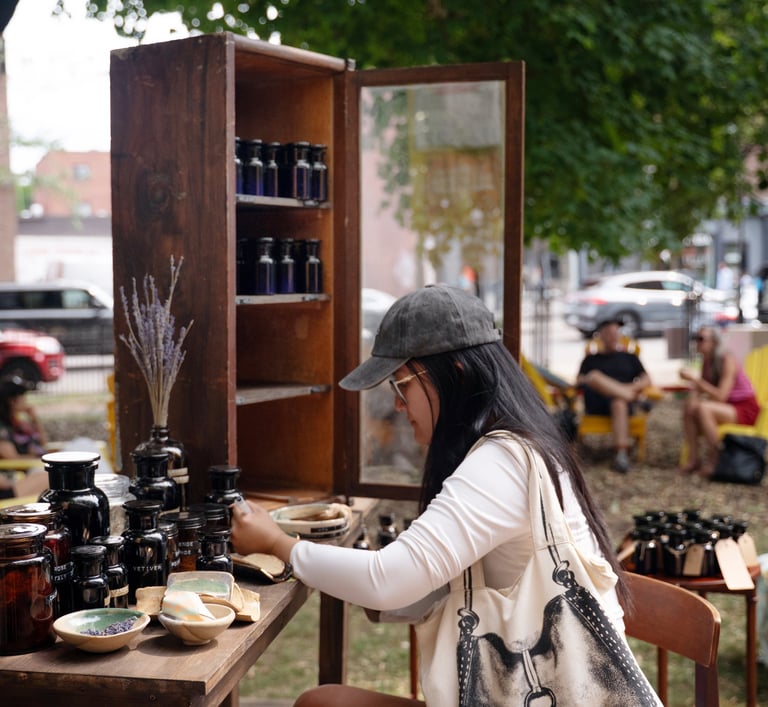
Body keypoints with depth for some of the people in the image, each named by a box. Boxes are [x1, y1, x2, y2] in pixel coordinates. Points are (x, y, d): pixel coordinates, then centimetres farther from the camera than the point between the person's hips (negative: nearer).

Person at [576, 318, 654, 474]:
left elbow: (647, 380, 16)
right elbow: (579, 382, 12)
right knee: (594, 376, -32)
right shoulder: (591, 359, 27)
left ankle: (622, 455, -52)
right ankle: (637, 398, -32)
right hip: (595, 404, 0)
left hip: (622, 399, 0)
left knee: (619, 403, -39)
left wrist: (632, 387, -6)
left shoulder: (629, 357, 29)